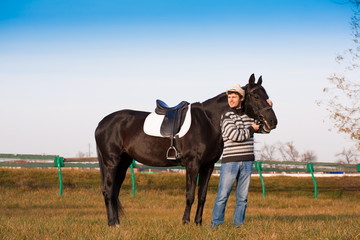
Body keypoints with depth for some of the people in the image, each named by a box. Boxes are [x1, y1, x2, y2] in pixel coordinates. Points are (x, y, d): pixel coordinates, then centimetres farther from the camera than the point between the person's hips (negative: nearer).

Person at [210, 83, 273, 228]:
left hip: (247, 162, 5)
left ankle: (238, 223, 13)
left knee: (243, 196, 6)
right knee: (223, 194, -4)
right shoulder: (227, 116, -4)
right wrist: (251, 129, -4)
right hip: (230, 160, -5)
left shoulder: (248, 117, 13)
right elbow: (235, 135, -17)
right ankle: (216, 222, 4)